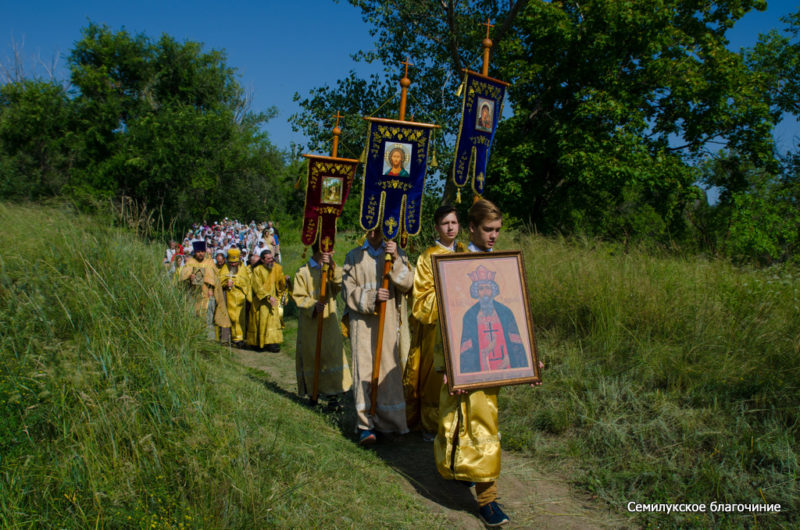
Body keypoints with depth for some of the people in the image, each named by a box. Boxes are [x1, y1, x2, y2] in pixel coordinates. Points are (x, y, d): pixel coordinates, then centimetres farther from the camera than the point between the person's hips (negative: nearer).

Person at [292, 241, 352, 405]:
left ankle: (332, 392, 2)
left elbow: (341, 284, -12)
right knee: (311, 356, 4)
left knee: (332, 354, -3)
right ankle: (312, 391, 17)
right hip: (309, 322, -2)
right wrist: (312, 305, -21)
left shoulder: (332, 269, 7)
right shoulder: (303, 272, -1)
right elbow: (298, 296, -5)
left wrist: (332, 266, -25)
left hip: (329, 320, 2)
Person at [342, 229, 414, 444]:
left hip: (389, 322, 1)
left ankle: (388, 420, 18)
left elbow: (407, 283, -4)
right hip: (363, 322, -1)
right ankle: (365, 424, -5)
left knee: (389, 368, 3)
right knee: (364, 368, -7)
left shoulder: (396, 253, 9)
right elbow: (348, 290, 1)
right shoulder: (354, 256, 9)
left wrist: (396, 258, -17)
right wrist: (371, 297, -15)